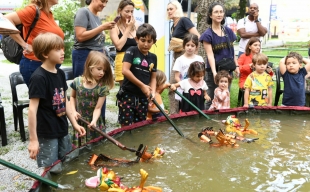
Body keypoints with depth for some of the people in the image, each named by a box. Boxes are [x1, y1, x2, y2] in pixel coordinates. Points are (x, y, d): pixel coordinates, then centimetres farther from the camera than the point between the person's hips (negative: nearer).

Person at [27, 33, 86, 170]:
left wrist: (74, 124, 11)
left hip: (62, 130, 8)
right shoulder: (38, 77, -19)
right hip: (46, 134, -8)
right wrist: (33, 139, -19)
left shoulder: (60, 73, 5)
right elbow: (32, 109, -20)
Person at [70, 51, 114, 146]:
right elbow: (72, 97, 10)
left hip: (94, 122, -1)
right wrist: (73, 111, -4)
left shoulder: (102, 87, -13)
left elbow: (98, 108, -14)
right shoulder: (77, 82, -8)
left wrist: (94, 121, -31)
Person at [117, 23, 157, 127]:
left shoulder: (153, 57, 9)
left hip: (143, 97, 5)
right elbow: (125, 70, -17)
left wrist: (153, 91, -7)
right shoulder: (131, 51, -6)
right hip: (127, 95, -5)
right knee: (127, 127, -1)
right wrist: (142, 85, -16)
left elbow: (153, 77, 12)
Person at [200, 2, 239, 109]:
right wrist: (214, 72, -27)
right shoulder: (208, 34, -9)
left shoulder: (228, 31, 7)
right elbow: (210, 55, -16)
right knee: (212, 100, 1)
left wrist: (236, 66, 10)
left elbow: (231, 51, 14)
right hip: (213, 71, -5)